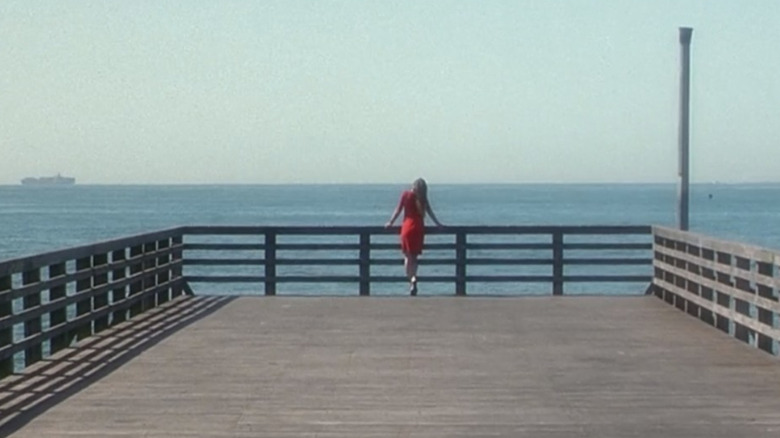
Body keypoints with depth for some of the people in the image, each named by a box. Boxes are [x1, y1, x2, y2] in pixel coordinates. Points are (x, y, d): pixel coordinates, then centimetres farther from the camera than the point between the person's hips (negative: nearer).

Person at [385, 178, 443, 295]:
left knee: (408, 256, 4)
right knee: (414, 257, 9)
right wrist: (438, 224, 19)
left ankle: (411, 278, -11)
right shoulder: (422, 198, 4)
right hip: (419, 228, 2)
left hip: (407, 227, -2)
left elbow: (398, 210, 1)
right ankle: (413, 277, -11)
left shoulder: (406, 194, 0)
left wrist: (390, 223, 11)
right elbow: (430, 212, 9)